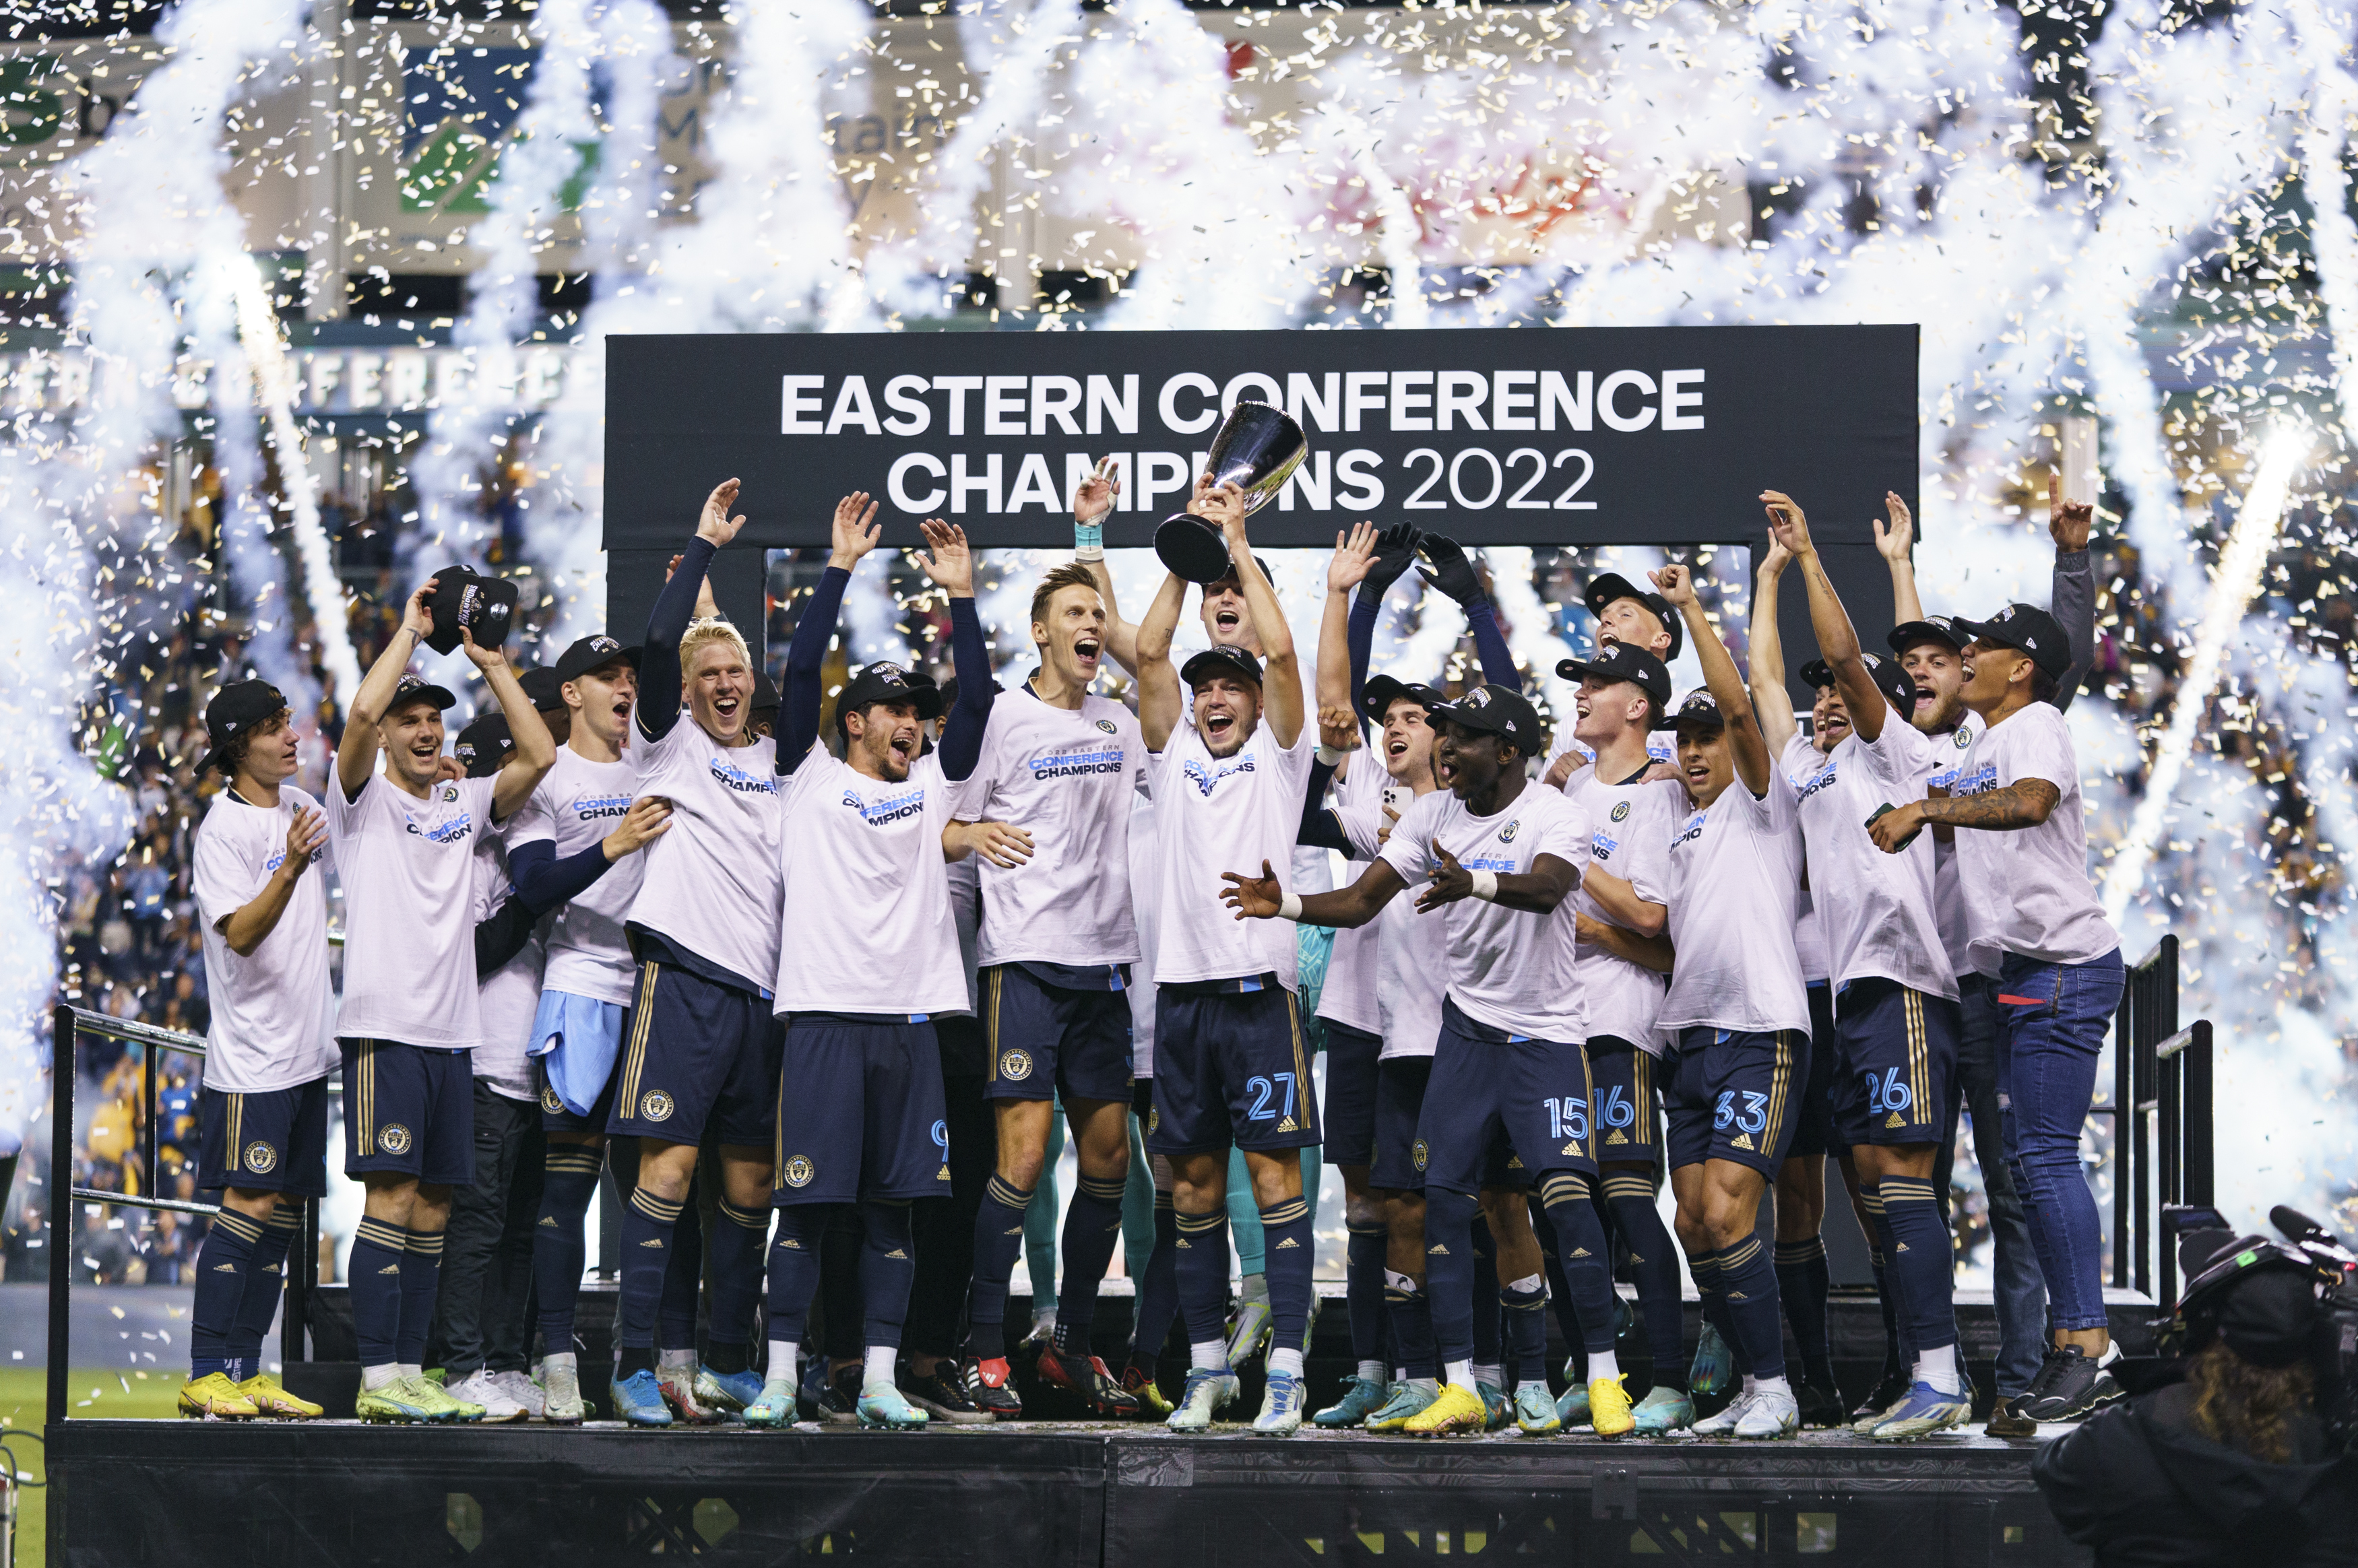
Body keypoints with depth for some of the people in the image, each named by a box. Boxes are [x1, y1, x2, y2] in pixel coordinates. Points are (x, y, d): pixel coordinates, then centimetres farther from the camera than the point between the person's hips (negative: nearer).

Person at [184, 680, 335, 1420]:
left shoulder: (298, 806, 11)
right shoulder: (222, 829, -11)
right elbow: (241, 932, -22)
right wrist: (290, 868, -37)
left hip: (308, 1049, 8)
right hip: (252, 1057, -8)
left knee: (285, 1209, 7)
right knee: (250, 1205, -13)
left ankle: (246, 1370, 11)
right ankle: (206, 1375, -12)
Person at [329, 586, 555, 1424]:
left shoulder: (463, 804, 17)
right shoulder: (365, 799, 3)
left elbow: (539, 756, 5)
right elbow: (360, 713, -15)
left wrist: (493, 664, 4)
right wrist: (410, 629, -5)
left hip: (452, 1033, 6)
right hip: (384, 1028, -6)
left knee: (433, 1207, 6)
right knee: (392, 1197, -11)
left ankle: (409, 1372, 10)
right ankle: (378, 1380, -12)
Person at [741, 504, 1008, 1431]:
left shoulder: (933, 784, 16)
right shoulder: (811, 777, 6)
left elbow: (978, 699, 9)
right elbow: (801, 671, -3)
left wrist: (960, 597, 3)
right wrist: (840, 571, -7)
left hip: (910, 1015, 4)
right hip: (825, 1012, -4)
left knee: (893, 1206, 4)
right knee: (805, 1200, -4)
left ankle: (880, 1381, 6)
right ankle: (780, 1379, 0)